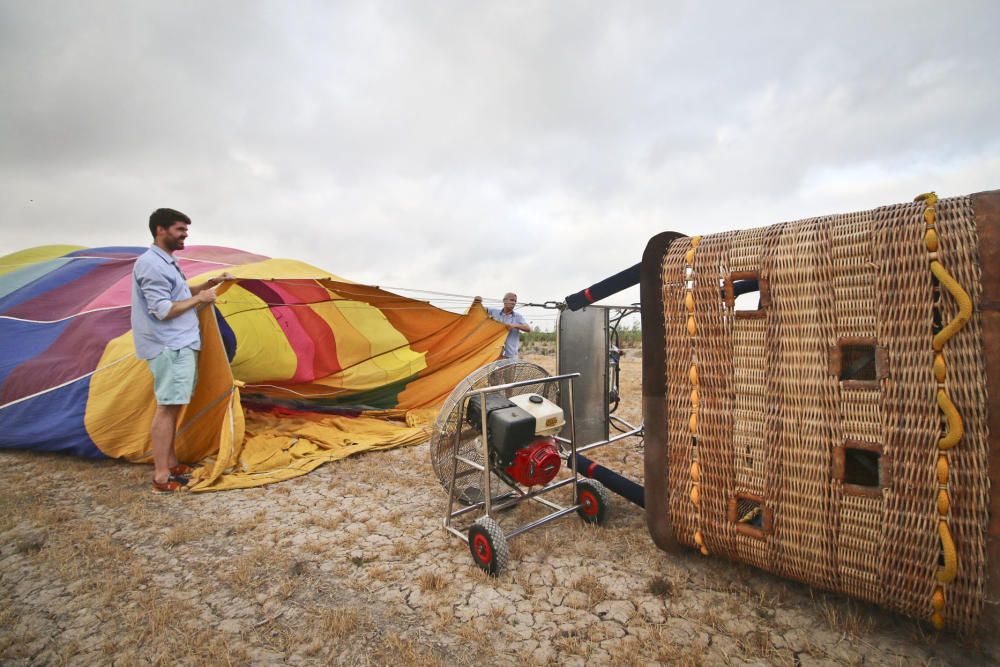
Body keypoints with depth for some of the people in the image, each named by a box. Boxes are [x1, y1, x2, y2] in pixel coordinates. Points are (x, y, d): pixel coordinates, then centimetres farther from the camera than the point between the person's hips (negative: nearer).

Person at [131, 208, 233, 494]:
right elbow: (163, 311, -21)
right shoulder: (151, 264, -16)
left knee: (171, 406, 14)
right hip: (170, 347, -10)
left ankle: (171, 464, 24)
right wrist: (200, 299, -11)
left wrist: (210, 283, 18)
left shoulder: (166, 262, 16)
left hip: (179, 344, 10)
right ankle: (162, 478, -1)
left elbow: (179, 295, 26)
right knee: (167, 408, -7)